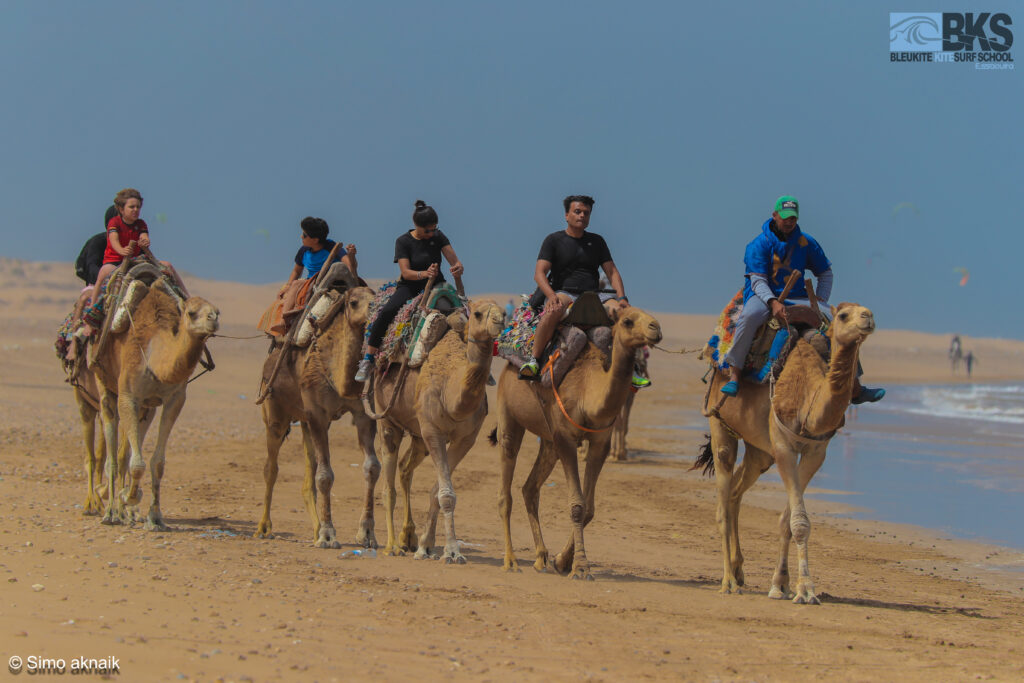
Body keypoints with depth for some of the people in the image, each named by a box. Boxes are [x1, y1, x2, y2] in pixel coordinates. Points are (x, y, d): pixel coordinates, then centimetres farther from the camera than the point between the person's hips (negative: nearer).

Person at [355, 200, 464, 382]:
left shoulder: (438, 237, 4)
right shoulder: (403, 241, -4)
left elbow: (455, 261, -3)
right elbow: (406, 272, -14)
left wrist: (458, 268, -28)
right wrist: (424, 274, -34)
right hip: (409, 287, -2)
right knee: (386, 312, -30)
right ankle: (368, 360, -21)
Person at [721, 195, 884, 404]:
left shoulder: (806, 243, 8)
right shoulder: (759, 244, -5)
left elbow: (825, 273, 18)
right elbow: (758, 281, -14)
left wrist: (820, 300, 0)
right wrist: (773, 302, -32)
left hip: (797, 298, 4)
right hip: (764, 296, -4)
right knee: (749, 316, -41)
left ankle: (855, 389, -3)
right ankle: (733, 375, -34)